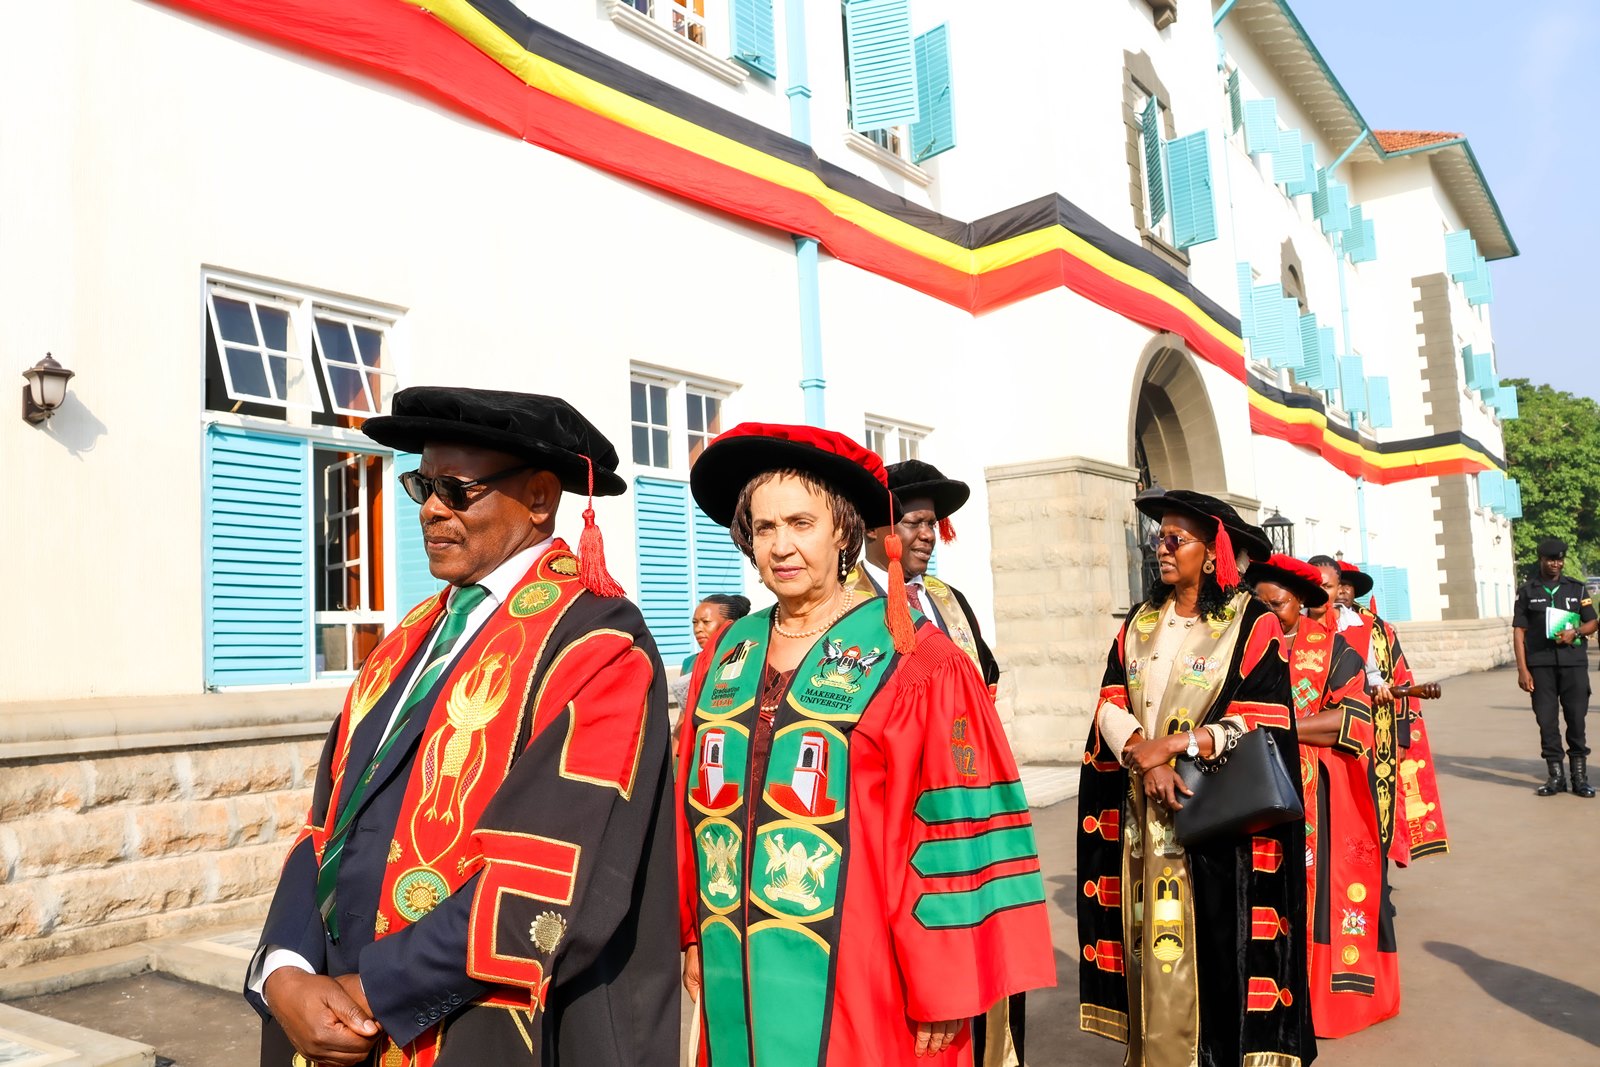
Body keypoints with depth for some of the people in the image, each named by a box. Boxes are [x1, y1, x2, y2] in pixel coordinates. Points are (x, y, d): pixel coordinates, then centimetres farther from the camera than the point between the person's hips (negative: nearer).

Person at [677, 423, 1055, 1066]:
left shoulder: (913, 662, -11)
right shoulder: (723, 658, 6)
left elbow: (957, 829, -12)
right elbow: (694, 803, 12)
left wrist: (944, 993, -11)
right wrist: (694, 935, 12)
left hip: (863, 988, -4)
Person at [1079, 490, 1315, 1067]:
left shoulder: (1252, 623, -3)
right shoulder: (1139, 624, 11)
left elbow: (1263, 724, -11)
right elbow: (1110, 707, 1)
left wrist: (1174, 744, -17)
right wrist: (1146, 759, -17)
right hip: (1143, 819, 4)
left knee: (1217, 951, -1)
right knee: (1154, 952, 6)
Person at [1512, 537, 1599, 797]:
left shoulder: (1576, 588, 11)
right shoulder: (1527, 592, 7)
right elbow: (1519, 632, 4)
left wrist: (1575, 632, -10)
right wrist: (1522, 669, -4)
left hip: (1574, 662, 1)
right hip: (1540, 664, -1)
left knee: (1576, 718, 0)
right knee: (1546, 720, 1)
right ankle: (1556, 776, 10)